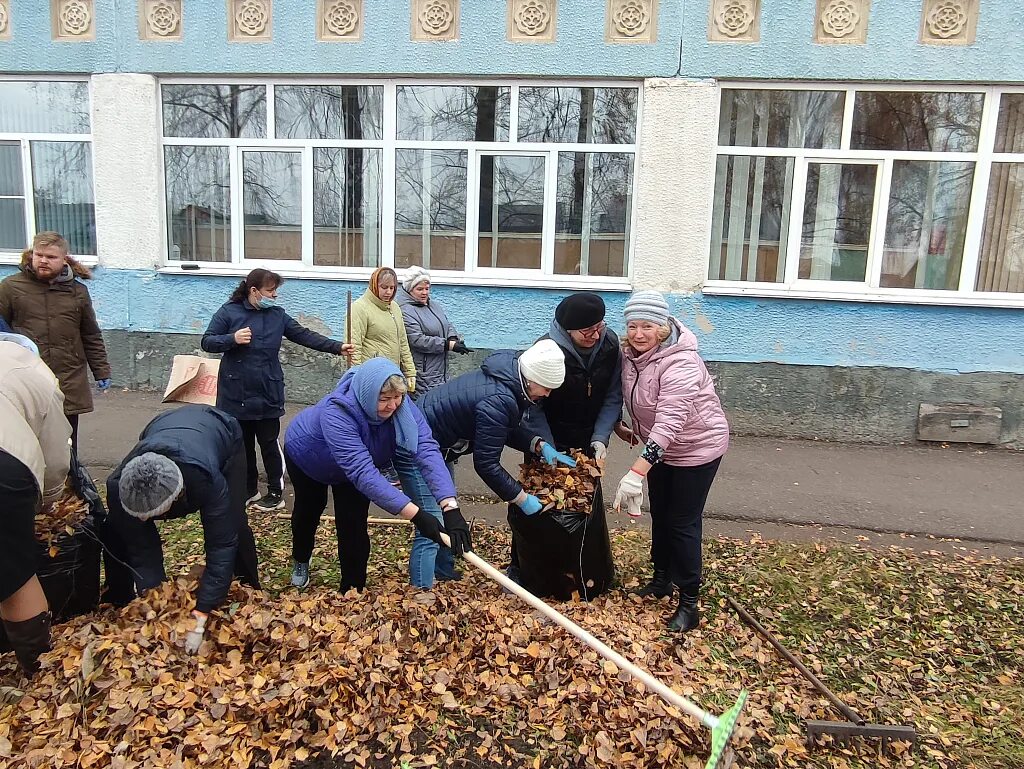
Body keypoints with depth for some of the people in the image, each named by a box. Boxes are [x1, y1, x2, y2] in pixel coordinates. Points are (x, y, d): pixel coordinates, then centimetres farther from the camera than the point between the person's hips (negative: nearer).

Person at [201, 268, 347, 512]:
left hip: (267, 395, 0)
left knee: (269, 444, 6)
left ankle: (276, 493, 16)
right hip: (236, 394, 0)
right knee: (243, 445, 12)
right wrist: (232, 339, -21)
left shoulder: (277, 315, 3)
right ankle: (249, 490, 27)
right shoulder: (229, 312, -3)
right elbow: (207, 342, -2)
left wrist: (337, 347, -8)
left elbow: (305, 335, 0)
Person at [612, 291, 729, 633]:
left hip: (696, 447, -8)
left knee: (682, 523, -3)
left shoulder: (679, 364, -33)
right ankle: (661, 579, 38)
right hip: (660, 448, 8)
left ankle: (689, 604, 11)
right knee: (659, 514, 19)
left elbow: (669, 422, -42)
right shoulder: (630, 353, -9)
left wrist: (636, 473, -48)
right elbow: (620, 393, 12)